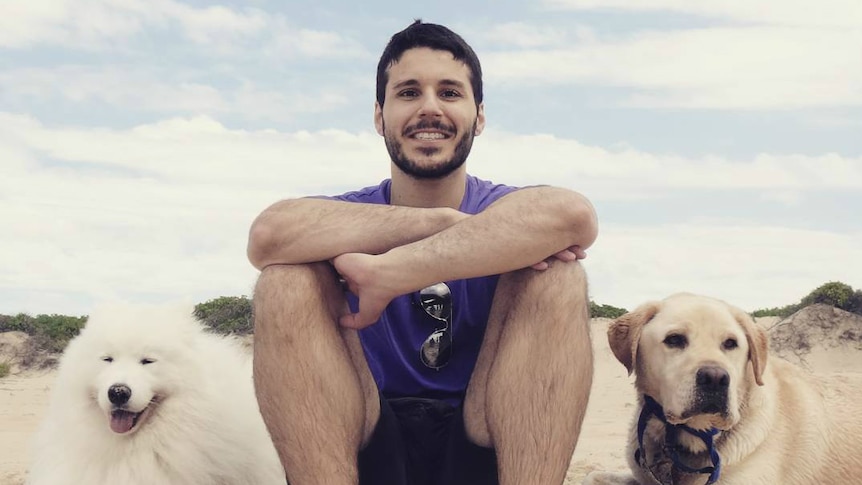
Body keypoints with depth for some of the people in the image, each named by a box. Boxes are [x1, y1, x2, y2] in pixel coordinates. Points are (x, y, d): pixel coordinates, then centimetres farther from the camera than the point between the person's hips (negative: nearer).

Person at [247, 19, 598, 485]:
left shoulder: (506, 207, 1)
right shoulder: (346, 213, 3)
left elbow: (572, 215, -27)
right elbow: (268, 235, -24)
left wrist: (383, 273, -29)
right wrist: (447, 221, -24)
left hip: (487, 447, 0)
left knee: (556, 275, -21)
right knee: (289, 278, -19)